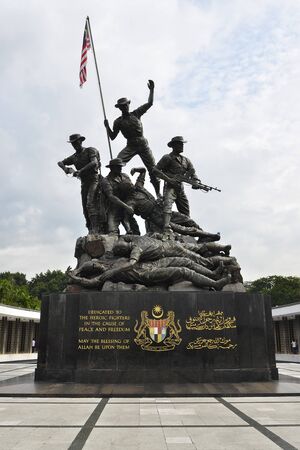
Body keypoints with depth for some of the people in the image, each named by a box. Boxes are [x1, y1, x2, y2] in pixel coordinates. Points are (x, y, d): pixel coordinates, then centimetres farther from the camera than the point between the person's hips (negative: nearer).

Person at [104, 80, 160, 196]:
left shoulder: (136, 114, 5)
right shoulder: (118, 121, 3)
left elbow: (149, 103, 5)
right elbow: (112, 137, 5)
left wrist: (151, 90, 0)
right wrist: (107, 127, -9)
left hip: (143, 144, 1)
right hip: (130, 146, 0)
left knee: (153, 169, -1)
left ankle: (158, 193, 10)